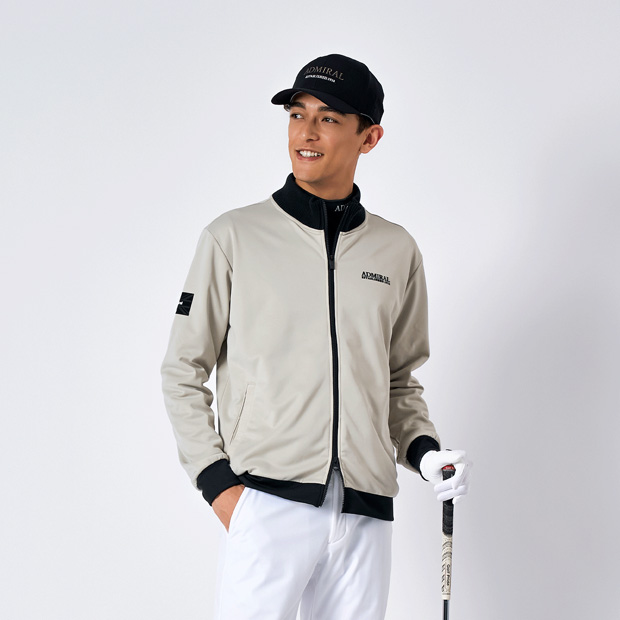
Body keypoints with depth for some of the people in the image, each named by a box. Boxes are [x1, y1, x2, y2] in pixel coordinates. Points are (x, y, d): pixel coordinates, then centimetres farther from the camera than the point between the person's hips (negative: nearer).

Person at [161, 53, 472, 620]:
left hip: (365, 513, 3)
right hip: (267, 503, -3)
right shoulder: (234, 237, 3)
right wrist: (217, 479, -5)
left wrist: (423, 450, 3)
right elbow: (183, 371, 5)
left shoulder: (398, 251, 13)